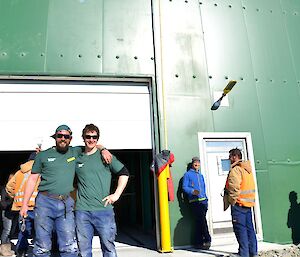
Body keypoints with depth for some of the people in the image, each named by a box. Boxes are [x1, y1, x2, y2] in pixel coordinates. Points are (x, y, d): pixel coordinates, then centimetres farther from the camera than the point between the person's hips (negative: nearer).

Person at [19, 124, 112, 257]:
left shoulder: (75, 152, 10)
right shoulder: (43, 155, 7)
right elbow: (32, 179, 9)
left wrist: (103, 150, 0)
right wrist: (25, 204, 5)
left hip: (66, 204, 1)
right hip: (45, 202, -1)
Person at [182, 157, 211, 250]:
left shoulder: (201, 175, 22)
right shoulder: (187, 174, 1)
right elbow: (184, 187, -6)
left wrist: (205, 198, 16)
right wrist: (192, 191, -22)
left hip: (203, 201, 6)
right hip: (194, 201, -6)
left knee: (200, 221, 9)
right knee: (202, 221, -12)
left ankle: (199, 242, 16)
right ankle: (207, 240, -3)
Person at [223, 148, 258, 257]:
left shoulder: (235, 169, -15)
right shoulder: (247, 168, 15)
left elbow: (234, 188, -22)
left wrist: (232, 201, -12)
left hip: (239, 203, -9)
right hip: (248, 202, 9)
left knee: (240, 229, -2)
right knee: (249, 228, 13)